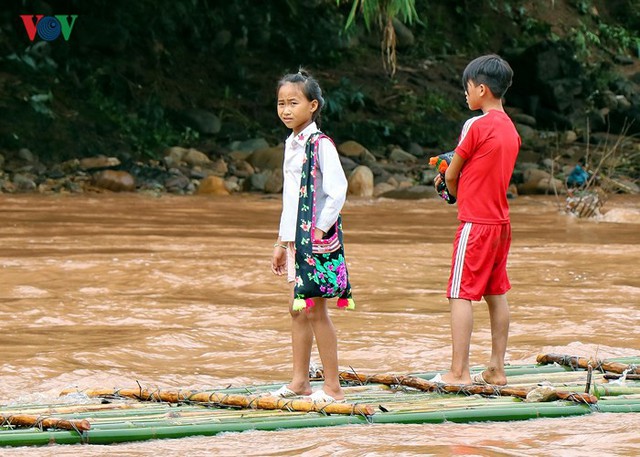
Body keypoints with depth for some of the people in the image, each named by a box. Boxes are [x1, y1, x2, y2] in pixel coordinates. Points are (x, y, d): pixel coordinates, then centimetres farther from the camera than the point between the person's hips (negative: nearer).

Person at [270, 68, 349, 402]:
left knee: (315, 310, -6)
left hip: (315, 237, -9)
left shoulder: (320, 144, -12)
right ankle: (300, 381, 19)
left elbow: (337, 190, -20)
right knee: (298, 309, 12)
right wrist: (282, 242, 22)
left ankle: (333, 386, -1)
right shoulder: (292, 143, 14)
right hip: (295, 237, 9)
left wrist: (320, 231, -22)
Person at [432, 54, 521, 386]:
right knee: (496, 293, 12)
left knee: (461, 295, -6)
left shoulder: (476, 125, -13)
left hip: (475, 222, -8)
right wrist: (452, 174, 12)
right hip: (501, 221, 8)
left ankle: (459, 371, -9)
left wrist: (456, 194, 14)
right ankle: (496, 369, 14)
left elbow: (451, 175, -6)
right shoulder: (510, 128, 11)